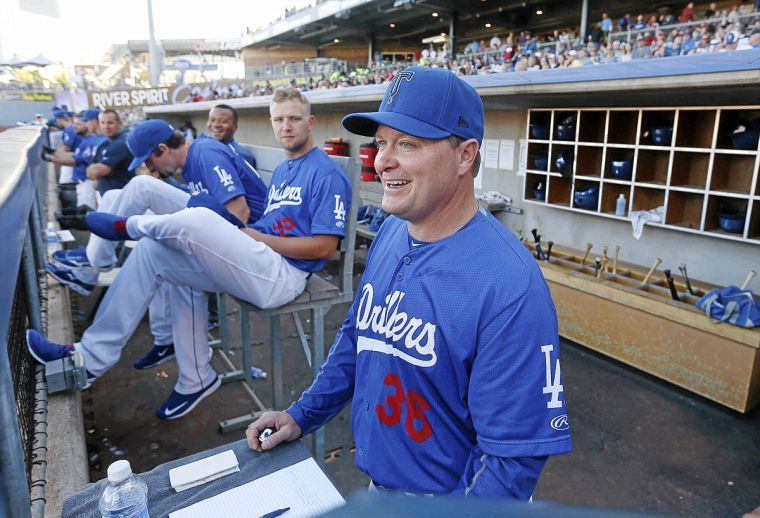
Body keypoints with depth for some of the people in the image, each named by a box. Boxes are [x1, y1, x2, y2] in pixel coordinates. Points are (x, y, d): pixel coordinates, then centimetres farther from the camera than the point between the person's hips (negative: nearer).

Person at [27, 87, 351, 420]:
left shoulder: (326, 172, -7)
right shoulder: (282, 170, 21)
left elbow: (325, 246, -15)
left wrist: (260, 239, -13)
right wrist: (243, 234, 1)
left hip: (283, 275, -9)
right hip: (257, 267, 10)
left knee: (197, 219, -27)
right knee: (151, 252, 8)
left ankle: (129, 226, 9)